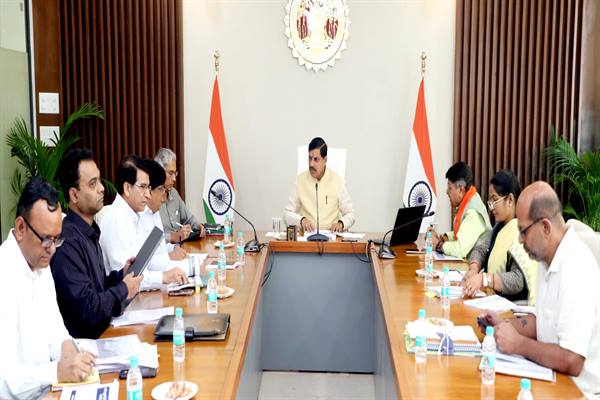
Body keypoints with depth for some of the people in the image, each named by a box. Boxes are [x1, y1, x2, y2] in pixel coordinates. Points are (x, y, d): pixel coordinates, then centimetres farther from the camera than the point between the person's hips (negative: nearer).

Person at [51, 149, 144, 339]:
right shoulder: (68, 242, -20)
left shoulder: (90, 231, 9)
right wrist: (123, 290, -9)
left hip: (102, 331, 8)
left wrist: (121, 275, 3)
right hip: (83, 341, -8)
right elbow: (87, 309, -22)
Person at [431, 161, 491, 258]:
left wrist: (439, 245, -14)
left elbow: (461, 249, -29)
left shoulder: (473, 212, -23)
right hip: (465, 259, 8)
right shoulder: (465, 203, 4)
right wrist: (442, 237, 2)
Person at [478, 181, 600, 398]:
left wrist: (518, 344, -17)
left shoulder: (576, 269, -25)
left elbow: (571, 362, -27)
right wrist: (505, 324, 2)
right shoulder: (546, 259, 4)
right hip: (554, 378, 7)